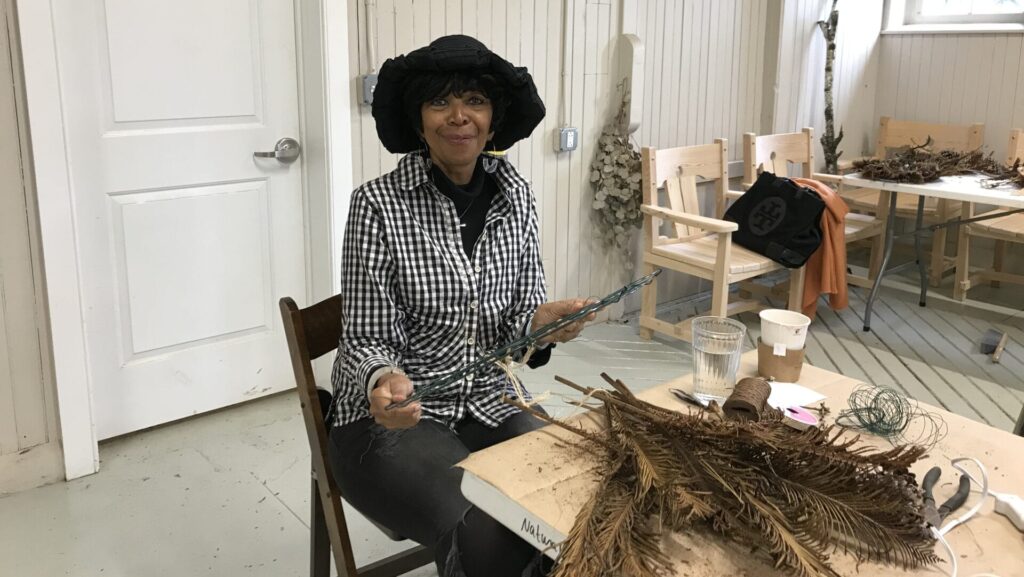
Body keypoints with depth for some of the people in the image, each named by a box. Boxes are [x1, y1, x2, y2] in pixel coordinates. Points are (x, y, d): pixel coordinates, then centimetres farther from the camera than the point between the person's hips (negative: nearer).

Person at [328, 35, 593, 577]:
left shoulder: (515, 194, 0)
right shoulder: (379, 203, -13)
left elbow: (519, 318, 5)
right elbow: (366, 341, -9)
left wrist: (540, 324, -18)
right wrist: (383, 382, -31)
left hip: (491, 404, 5)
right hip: (394, 418, -4)